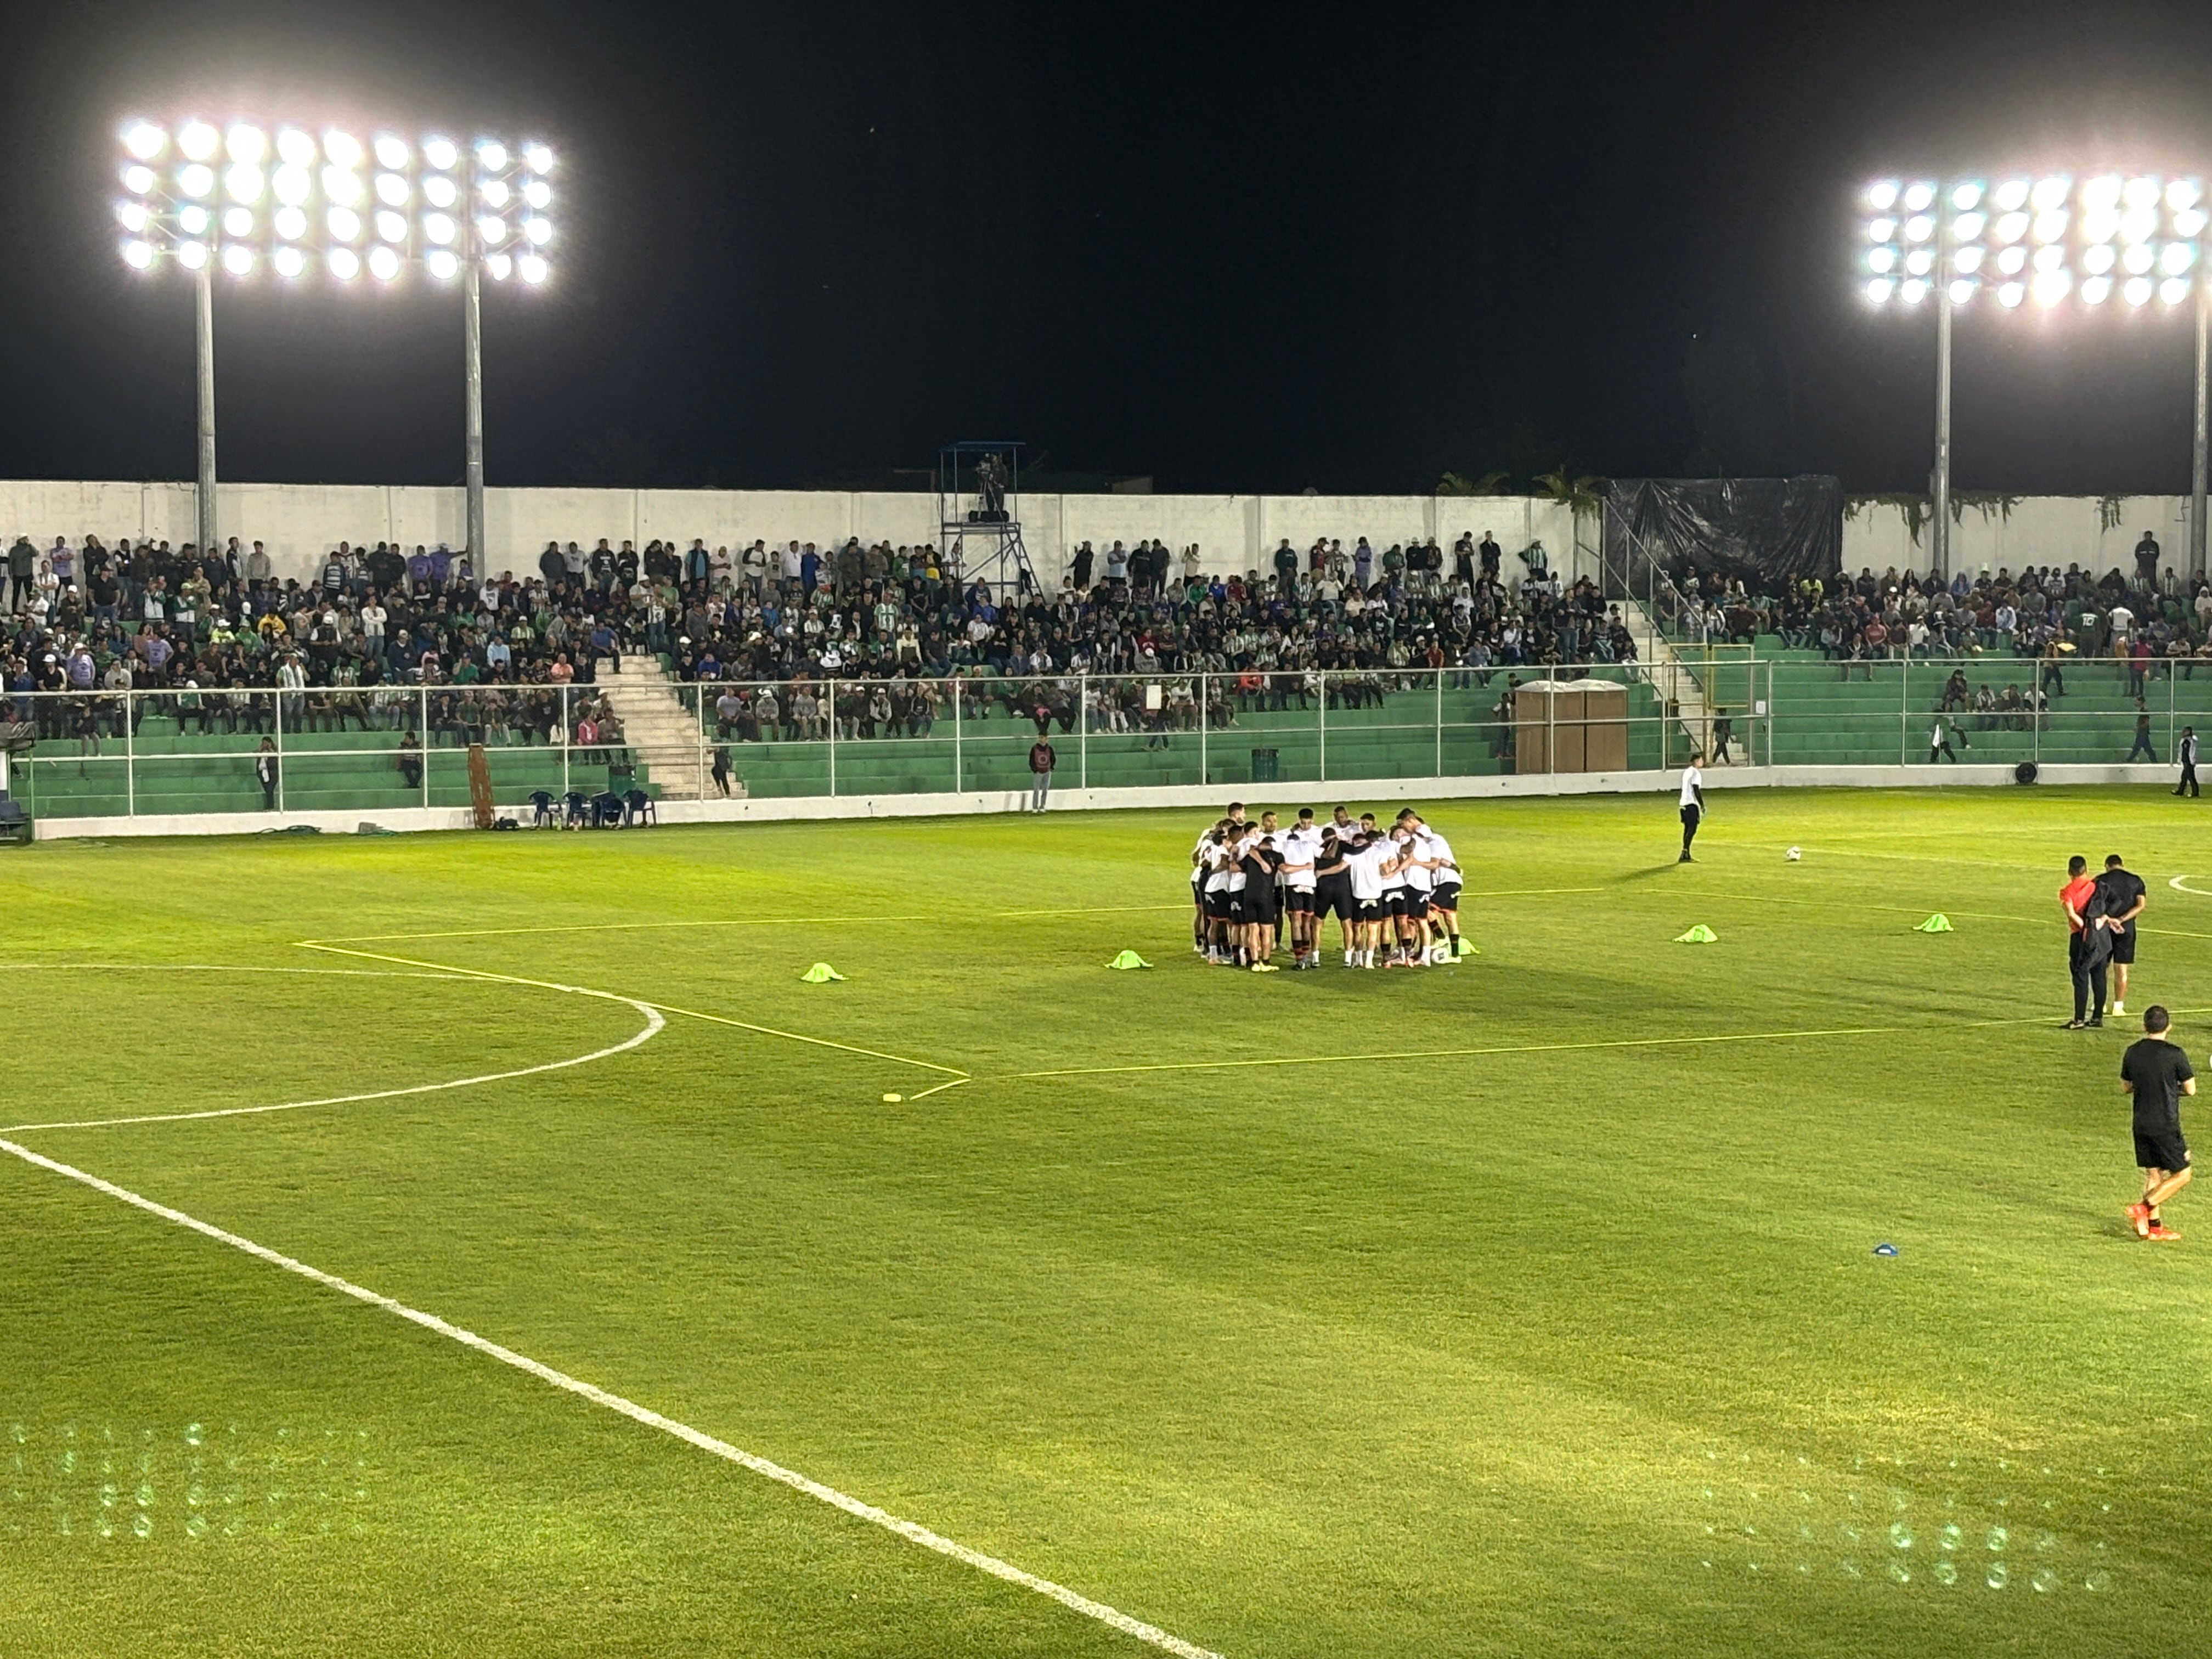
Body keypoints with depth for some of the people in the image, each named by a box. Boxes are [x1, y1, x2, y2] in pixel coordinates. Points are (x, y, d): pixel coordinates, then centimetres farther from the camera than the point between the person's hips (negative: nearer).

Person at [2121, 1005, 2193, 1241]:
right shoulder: (2174, 1054, -14)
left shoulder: (2132, 1053, 1)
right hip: (2167, 1126, -6)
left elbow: (2125, 1088, 13)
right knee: (2182, 1175, 5)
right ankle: (2144, 1208, -7)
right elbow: (2191, 1089, -6)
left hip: (2141, 1125, 6)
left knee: (2153, 1175, 15)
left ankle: (2154, 1226, 14)